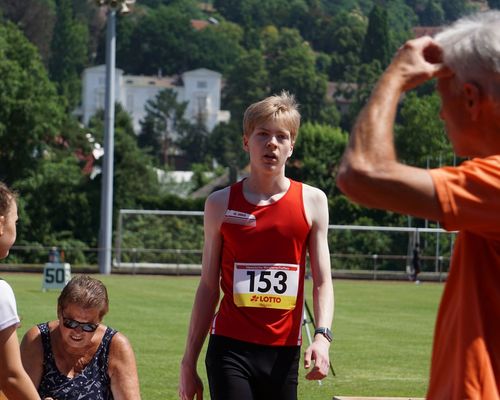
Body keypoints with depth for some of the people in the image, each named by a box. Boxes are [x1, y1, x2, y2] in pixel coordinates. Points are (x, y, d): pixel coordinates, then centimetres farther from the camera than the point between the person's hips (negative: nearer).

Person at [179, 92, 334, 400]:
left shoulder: (312, 201, 5)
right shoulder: (221, 204, 5)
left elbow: (323, 282, 4)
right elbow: (209, 287, 10)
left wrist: (322, 336, -13)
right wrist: (189, 361, 10)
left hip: (284, 351, 1)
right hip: (230, 348, -1)